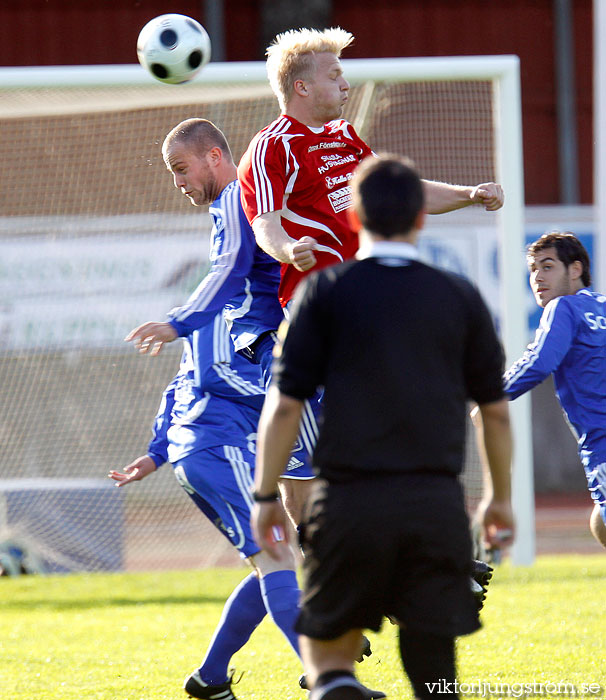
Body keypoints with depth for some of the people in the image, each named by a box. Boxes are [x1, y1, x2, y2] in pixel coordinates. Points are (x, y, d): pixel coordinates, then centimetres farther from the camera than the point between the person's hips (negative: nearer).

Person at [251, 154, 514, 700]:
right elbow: (496, 409, 12)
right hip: (436, 502, 1)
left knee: (325, 647, 11)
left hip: (349, 502, -1)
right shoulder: (460, 297, 6)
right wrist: (501, 496, 25)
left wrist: (266, 495, 6)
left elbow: (284, 403, -3)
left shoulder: (325, 291, 0)